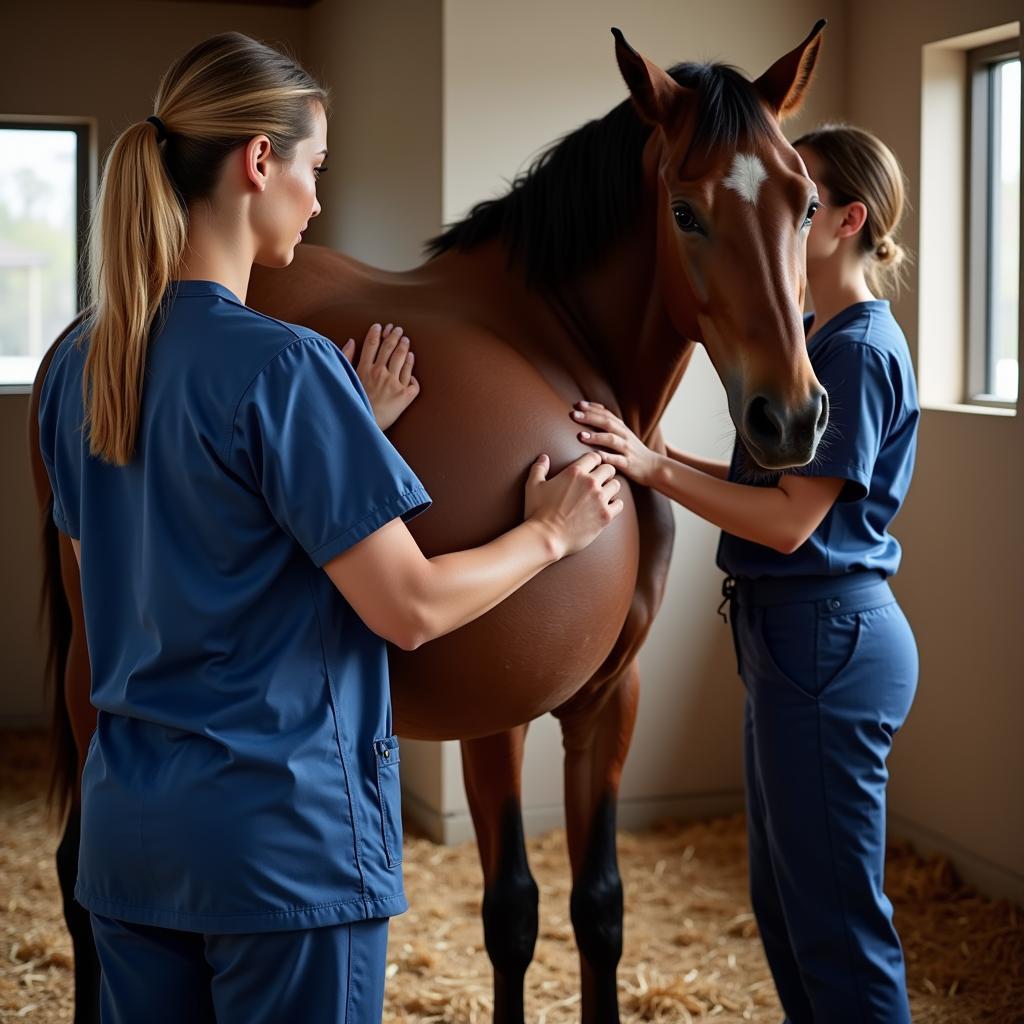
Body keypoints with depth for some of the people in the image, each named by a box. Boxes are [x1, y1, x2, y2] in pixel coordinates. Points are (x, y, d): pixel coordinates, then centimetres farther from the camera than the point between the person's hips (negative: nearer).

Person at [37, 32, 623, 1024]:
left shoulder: (79, 366, 4)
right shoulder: (284, 365, -19)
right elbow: (409, 607, -17)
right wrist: (548, 532, 1)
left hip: (124, 827, 7)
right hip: (281, 831, -7)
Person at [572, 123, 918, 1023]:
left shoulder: (861, 350, -17)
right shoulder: (814, 337, 13)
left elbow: (792, 519, -21)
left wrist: (656, 470, -22)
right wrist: (656, 455, 6)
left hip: (827, 643, -11)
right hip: (796, 635, 11)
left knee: (836, 918, 0)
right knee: (784, 900, 20)